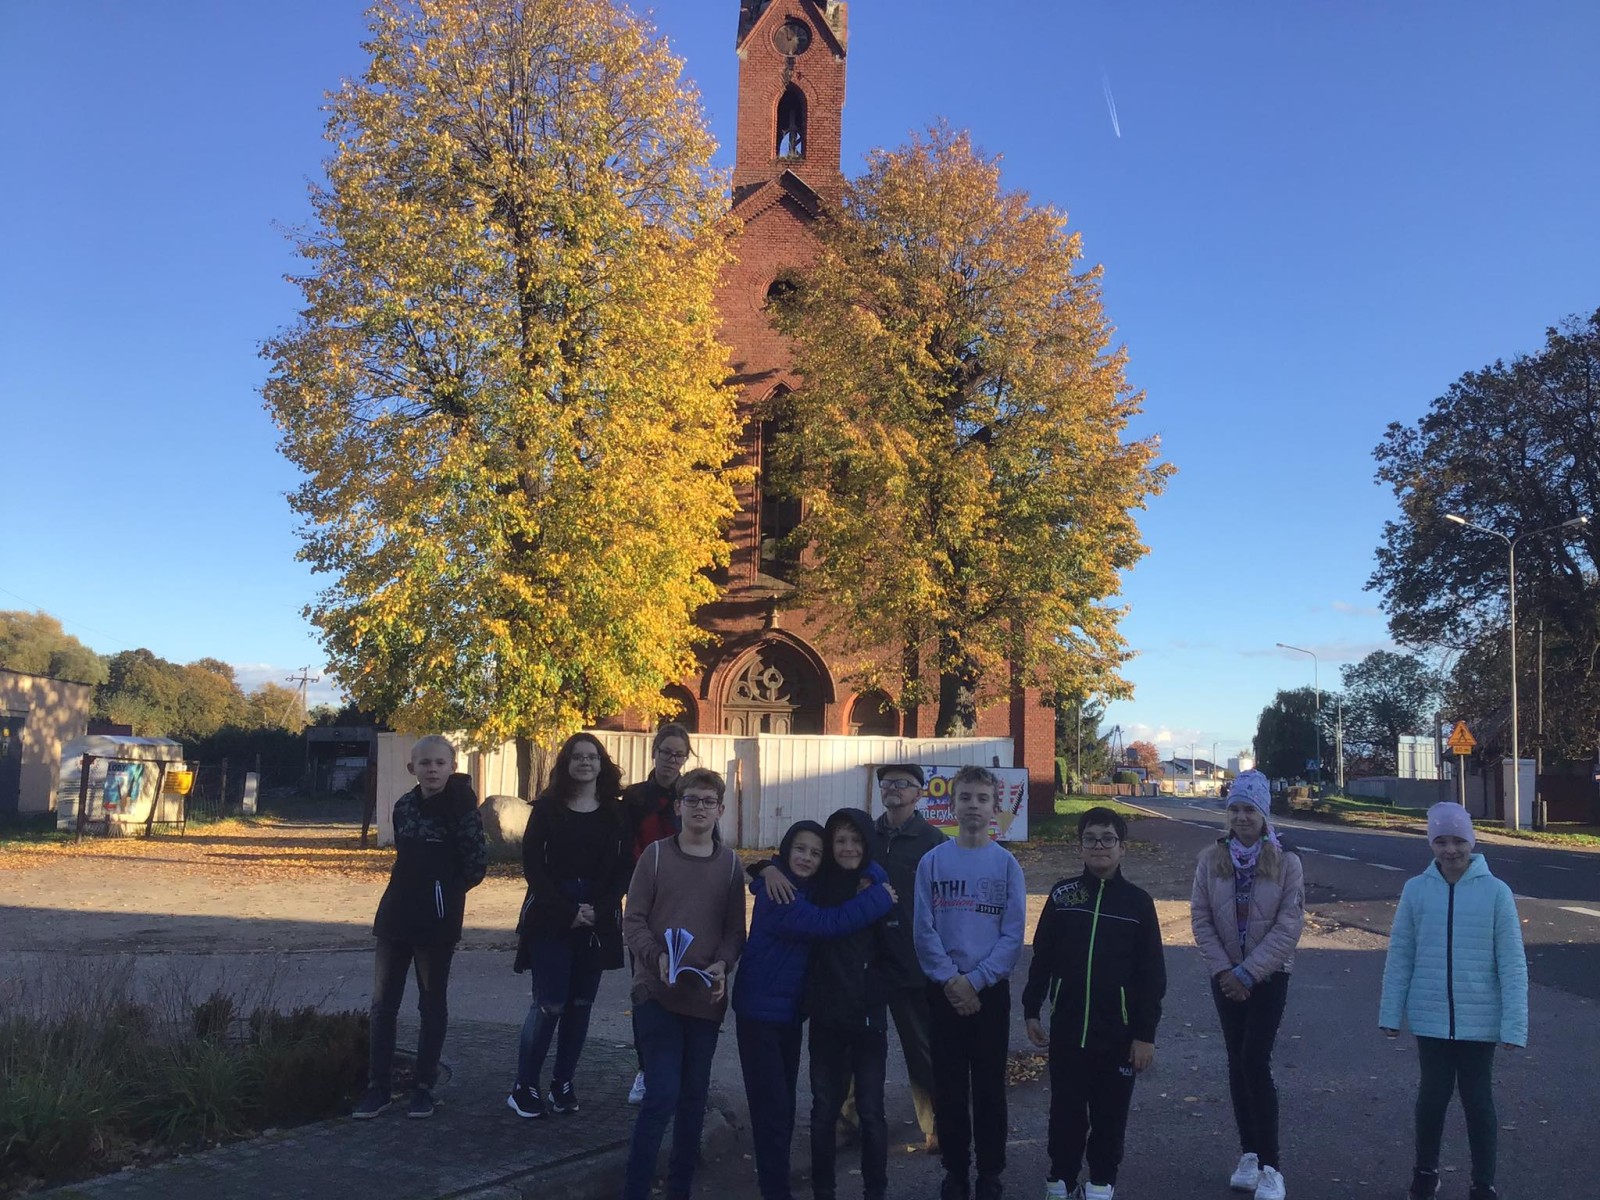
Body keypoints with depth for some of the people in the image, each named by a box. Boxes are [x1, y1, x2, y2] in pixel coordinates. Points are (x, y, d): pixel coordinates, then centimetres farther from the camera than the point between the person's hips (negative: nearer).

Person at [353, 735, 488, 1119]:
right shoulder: (404, 806, 6)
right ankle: (378, 1086, 15)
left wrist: (444, 893, -2)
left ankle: (424, 1087, 18)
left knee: (432, 1005, 8)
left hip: (437, 922, -5)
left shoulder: (461, 808, -11)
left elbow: (476, 865, -11)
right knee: (382, 1004, 5)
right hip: (395, 917, 5)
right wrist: (415, 890, 7)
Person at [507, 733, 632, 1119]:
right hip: (550, 920, -2)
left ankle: (563, 1085, 17)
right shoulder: (548, 807, -1)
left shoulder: (616, 813, 4)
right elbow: (532, 864, -5)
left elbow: (624, 869, 2)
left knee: (580, 1005, 6)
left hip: (598, 923, 3)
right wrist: (567, 910, -13)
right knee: (549, 1005, -6)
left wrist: (599, 910, -11)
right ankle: (524, 1087, 7)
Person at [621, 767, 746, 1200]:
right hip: (657, 992, -3)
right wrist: (657, 957, -19)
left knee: (694, 1096, 10)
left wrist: (722, 963, -12)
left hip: (706, 996, 3)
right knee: (664, 1092, -10)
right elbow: (633, 920, -3)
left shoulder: (730, 864, 5)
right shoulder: (655, 855, -2)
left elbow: (735, 929, 7)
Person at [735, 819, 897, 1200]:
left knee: (784, 1106, 15)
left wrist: (872, 881, -11)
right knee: (772, 1108, -6)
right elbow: (827, 924, -27)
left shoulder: (815, 888, 7)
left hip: (790, 1011, 8)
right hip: (760, 1010, -8)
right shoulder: (777, 894, -17)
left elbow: (871, 870, 13)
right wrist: (879, 898, -18)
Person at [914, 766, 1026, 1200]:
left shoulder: (1007, 864, -1)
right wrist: (950, 980, -13)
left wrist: (975, 981, -13)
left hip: (991, 990, 0)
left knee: (989, 1085, 7)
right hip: (943, 990, 1)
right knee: (949, 1085, 7)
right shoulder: (932, 862, 0)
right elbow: (923, 930, -3)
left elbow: (1012, 935, -5)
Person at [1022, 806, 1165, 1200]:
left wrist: (1146, 1033, -5)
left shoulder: (1138, 901, -4)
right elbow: (1042, 957, 6)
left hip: (1118, 1030, -1)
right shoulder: (1062, 895, 0)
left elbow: (1152, 974, -3)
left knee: (1110, 1112, 10)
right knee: (1066, 1108, 10)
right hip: (1067, 1026, 1)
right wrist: (1031, 1010, 5)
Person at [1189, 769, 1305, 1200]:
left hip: (1269, 976, -3)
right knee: (1237, 1063, 8)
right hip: (1226, 977, 3)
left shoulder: (1286, 862, -9)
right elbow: (1200, 919, -2)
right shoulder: (1211, 859, -3)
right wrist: (1224, 970, -10)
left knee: (1255, 1062, -10)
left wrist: (1248, 972, -15)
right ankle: (1249, 1156, 18)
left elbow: (1288, 926, -13)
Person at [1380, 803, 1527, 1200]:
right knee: (1433, 1093, 13)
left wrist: (1514, 1023, -10)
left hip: (1479, 1020, -1)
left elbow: (1512, 963, -7)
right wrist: (1391, 1013, 2)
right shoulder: (1416, 889, -4)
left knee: (1478, 1099, 9)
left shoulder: (1495, 891, -8)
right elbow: (1400, 955, 1)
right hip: (1430, 1017, 1)